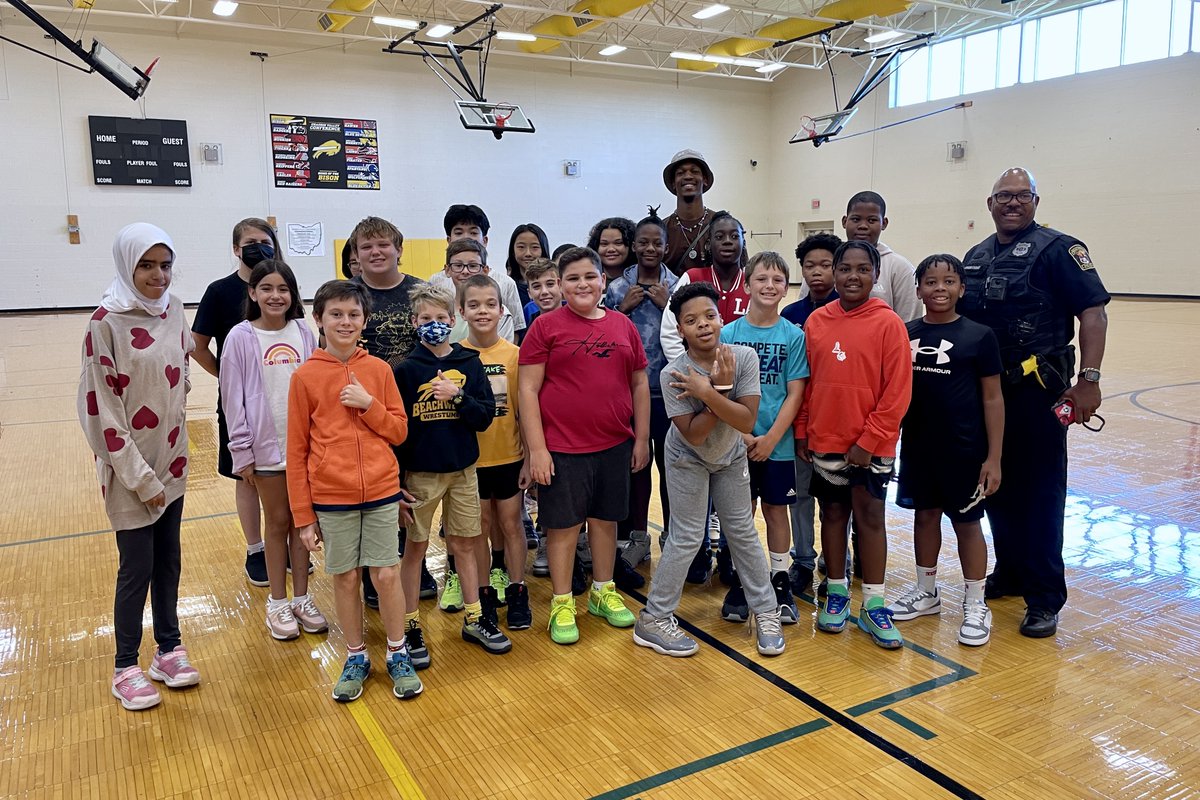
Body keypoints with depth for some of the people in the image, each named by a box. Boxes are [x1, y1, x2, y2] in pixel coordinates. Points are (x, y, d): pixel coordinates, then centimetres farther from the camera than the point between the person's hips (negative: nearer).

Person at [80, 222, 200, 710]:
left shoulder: (173, 309, 1)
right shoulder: (107, 322, -16)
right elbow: (100, 406, -16)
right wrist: (139, 476, -15)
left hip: (172, 461, 5)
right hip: (131, 470, -5)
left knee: (168, 559, 15)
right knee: (137, 567, 5)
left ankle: (168, 648, 31)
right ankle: (125, 668, 23)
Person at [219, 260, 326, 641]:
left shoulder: (303, 333, 1)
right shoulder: (241, 337, -5)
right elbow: (233, 397, -5)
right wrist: (242, 451, -7)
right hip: (266, 445, -2)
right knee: (278, 522, 8)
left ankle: (302, 599, 24)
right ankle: (278, 603, 23)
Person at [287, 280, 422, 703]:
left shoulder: (379, 369, 0)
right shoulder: (305, 377, -4)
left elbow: (399, 431, 3)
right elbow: (297, 450, -1)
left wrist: (368, 404, -15)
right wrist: (303, 515, -1)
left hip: (381, 491, 1)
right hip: (331, 497, -1)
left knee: (386, 574, 5)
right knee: (345, 578, 10)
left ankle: (398, 653, 25)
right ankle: (356, 658, 28)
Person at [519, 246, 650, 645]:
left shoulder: (623, 325, 6)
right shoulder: (546, 326, -4)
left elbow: (640, 384, 12)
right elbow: (528, 390, -7)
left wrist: (642, 438, 8)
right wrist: (537, 449, -12)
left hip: (615, 445, 4)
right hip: (562, 447, -3)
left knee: (606, 520, 15)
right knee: (564, 526, 6)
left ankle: (603, 592, 32)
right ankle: (562, 604, 21)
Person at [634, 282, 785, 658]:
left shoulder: (744, 357, -23)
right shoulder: (673, 373, -29)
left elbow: (747, 421, -28)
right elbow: (693, 434, -28)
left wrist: (707, 394, -38)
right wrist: (722, 389, -34)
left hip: (731, 457, 3)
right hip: (688, 460, -3)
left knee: (743, 532, 10)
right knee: (687, 538, -2)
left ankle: (766, 612, 26)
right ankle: (653, 620, 12)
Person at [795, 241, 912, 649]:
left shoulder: (888, 323, -8)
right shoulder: (816, 321, 2)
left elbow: (897, 391, -10)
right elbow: (806, 382, 7)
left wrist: (870, 439, -12)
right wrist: (801, 431, 4)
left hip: (871, 444, -3)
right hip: (825, 441, 3)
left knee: (870, 516, 5)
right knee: (833, 513, 12)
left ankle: (873, 606, 16)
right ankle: (836, 592, 27)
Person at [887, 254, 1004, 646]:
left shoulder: (979, 336, -7)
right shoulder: (905, 334, 1)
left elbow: (992, 399, -4)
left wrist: (994, 458, -7)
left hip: (963, 450, -3)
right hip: (917, 446, 3)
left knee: (966, 522, 7)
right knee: (925, 515, 15)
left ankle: (975, 604, 23)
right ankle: (926, 592, 32)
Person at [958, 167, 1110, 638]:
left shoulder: (1057, 249, -6)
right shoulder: (976, 257, 13)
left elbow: (1093, 313, -12)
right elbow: (960, 320, 18)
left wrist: (1088, 379, -21)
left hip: (1037, 390, -6)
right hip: (984, 390, 6)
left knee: (1039, 493, -1)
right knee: (995, 486, 14)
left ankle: (1045, 598, 8)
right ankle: (1009, 574, 31)